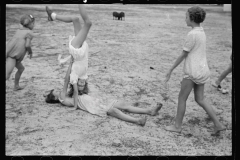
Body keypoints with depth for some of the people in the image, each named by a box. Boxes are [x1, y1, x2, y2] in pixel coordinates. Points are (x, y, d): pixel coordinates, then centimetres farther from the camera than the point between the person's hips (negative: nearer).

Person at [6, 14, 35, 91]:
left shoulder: (18, 31, 18)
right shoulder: (29, 32, -3)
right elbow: (27, 45, -14)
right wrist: (30, 52, 6)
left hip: (8, 53, 9)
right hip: (12, 56, -9)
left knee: (21, 68, 27)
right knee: (7, 76, -16)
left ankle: (16, 86, 37)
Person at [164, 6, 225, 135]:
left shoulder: (192, 34, -17)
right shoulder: (202, 32, 10)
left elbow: (183, 55, -14)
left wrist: (170, 70, -6)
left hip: (193, 72, -9)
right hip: (202, 70, 9)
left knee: (182, 98, 6)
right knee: (200, 99, 15)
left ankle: (177, 126, 17)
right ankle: (217, 124, 14)